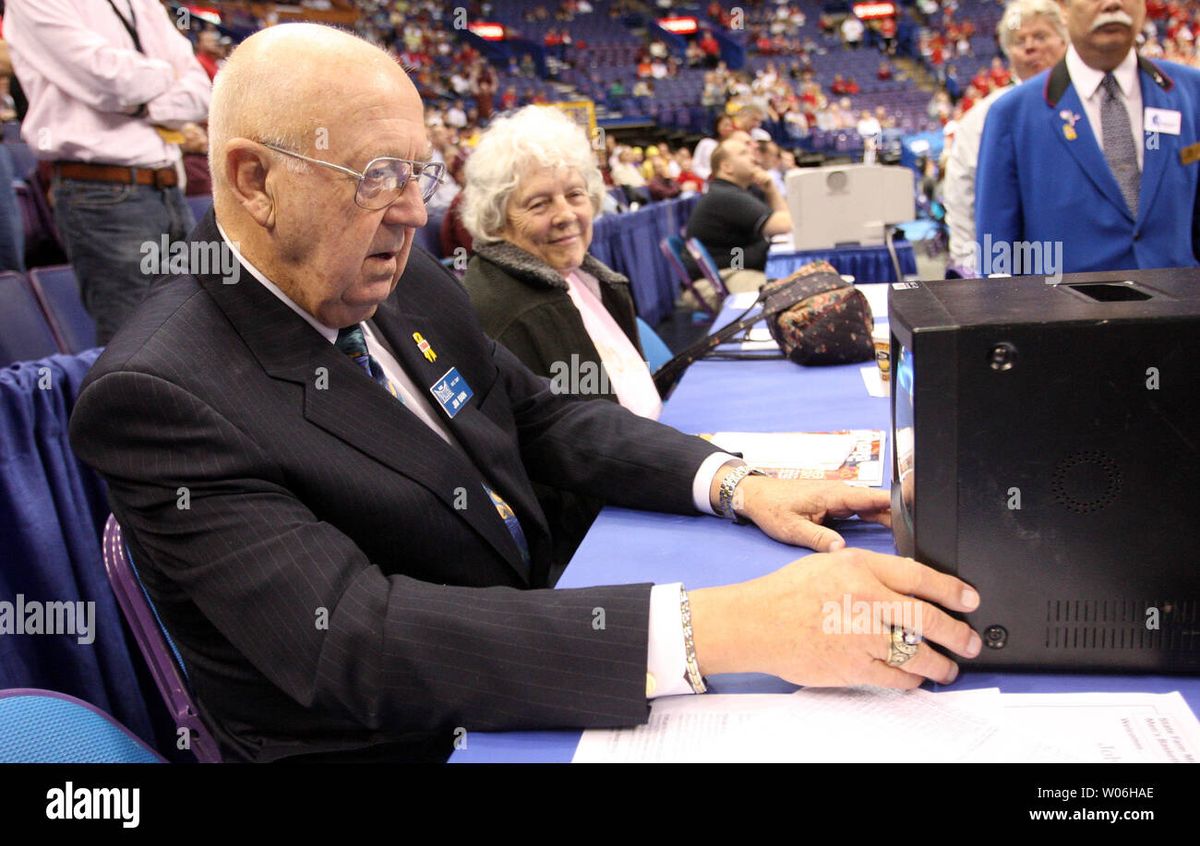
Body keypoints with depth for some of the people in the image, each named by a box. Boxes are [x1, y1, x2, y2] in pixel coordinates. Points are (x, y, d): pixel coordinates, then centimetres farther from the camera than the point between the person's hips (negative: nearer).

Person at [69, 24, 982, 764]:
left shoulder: (408, 286, 1)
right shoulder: (161, 394, -22)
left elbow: (546, 417, 10)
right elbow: (351, 638, -31)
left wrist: (731, 483, -8)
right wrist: (720, 625, -39)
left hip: (542, 681, 6)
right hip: (413, 740, -6)